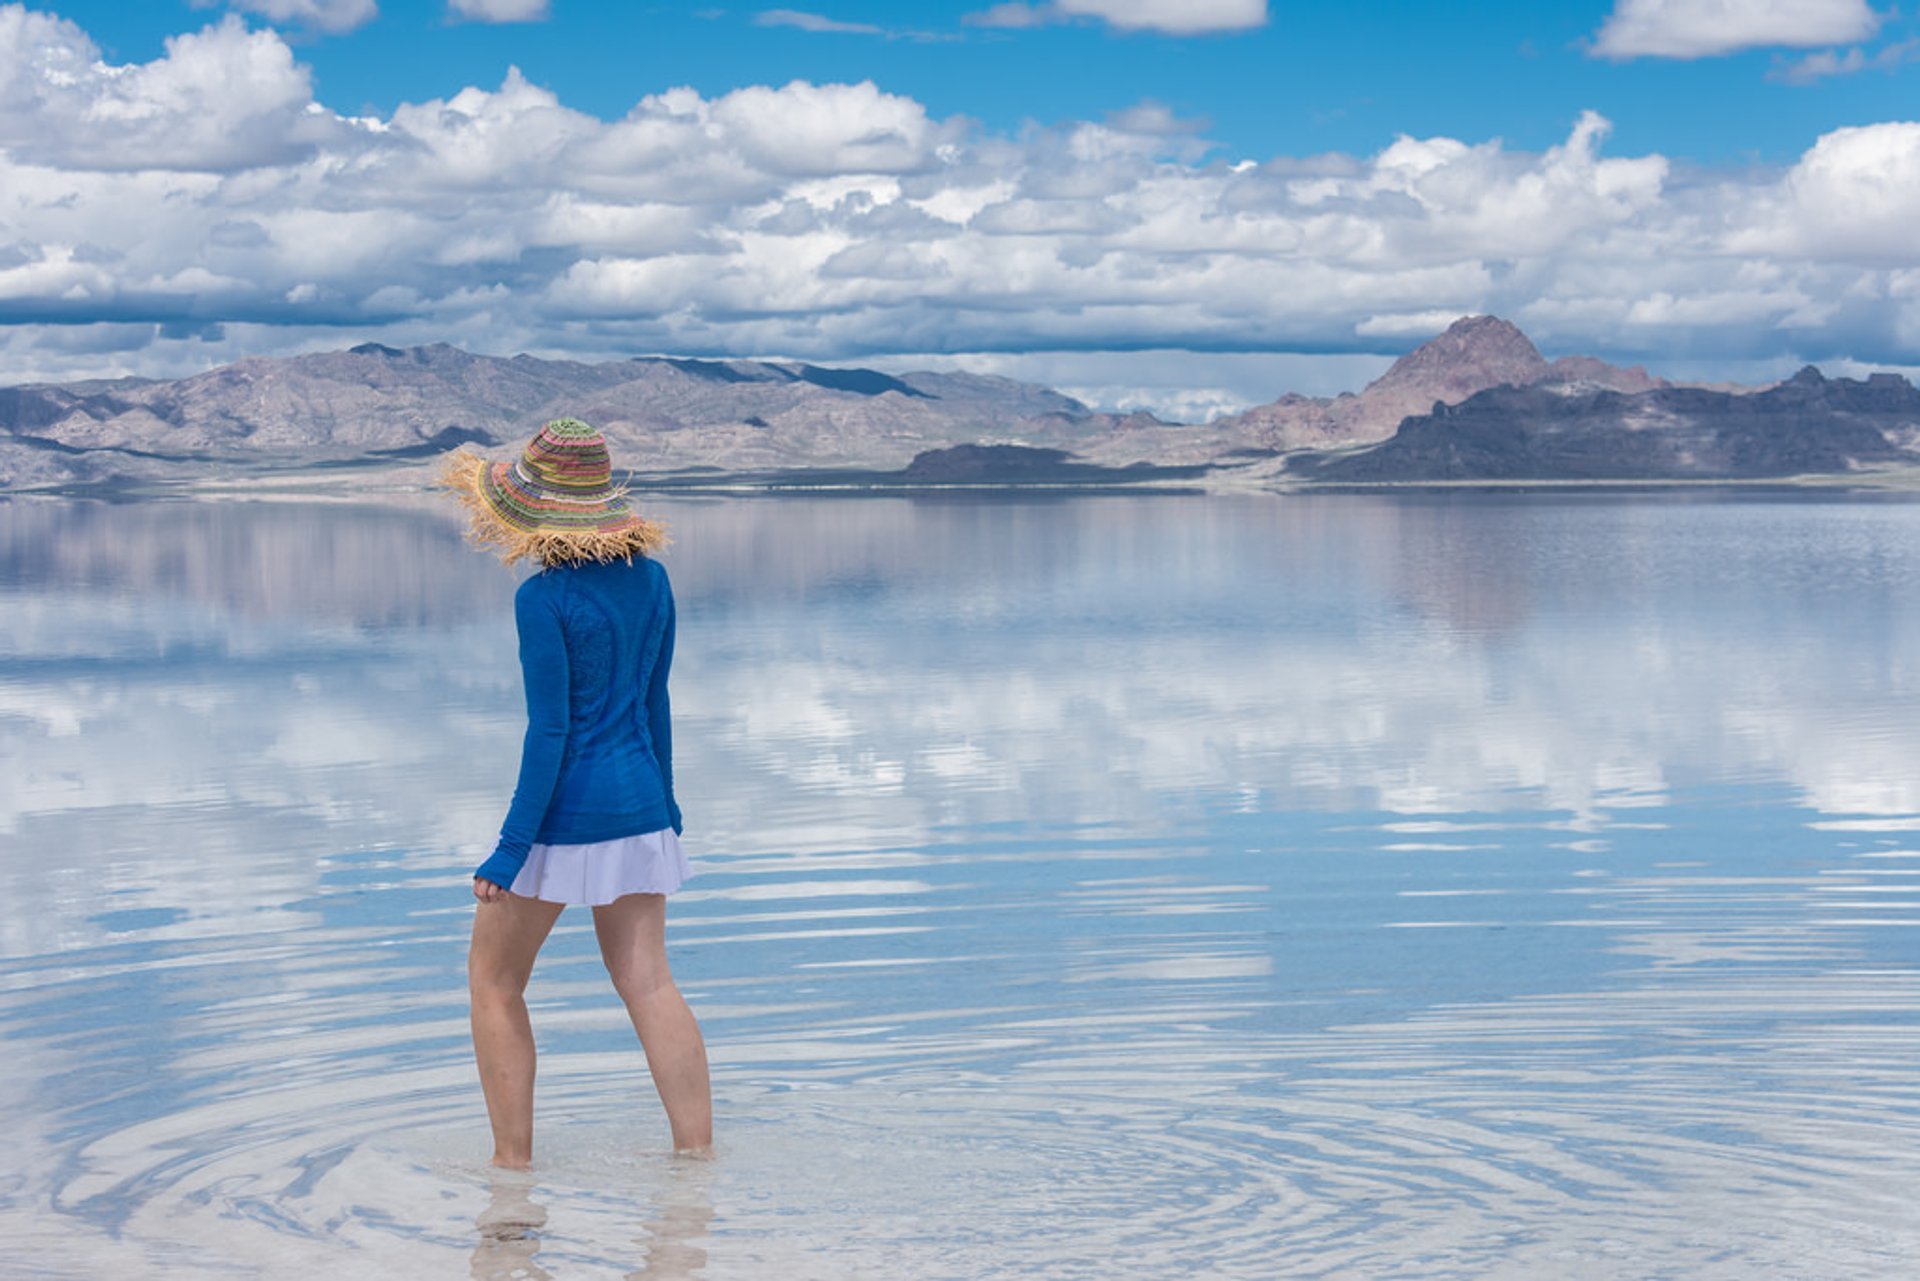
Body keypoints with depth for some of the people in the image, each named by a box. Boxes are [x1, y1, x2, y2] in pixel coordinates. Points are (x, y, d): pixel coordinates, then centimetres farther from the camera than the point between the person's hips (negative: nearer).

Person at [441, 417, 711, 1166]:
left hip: (566, 810, -7)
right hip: (637, 803, 7)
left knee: (493, 982, 9)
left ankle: (513, 1161, 10)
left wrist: (511, 849, -16)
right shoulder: (650, 578, 4)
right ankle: (698, 1151, 4)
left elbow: (550, 730, -19)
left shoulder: (544, 598, -17)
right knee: (648, 983, 8)